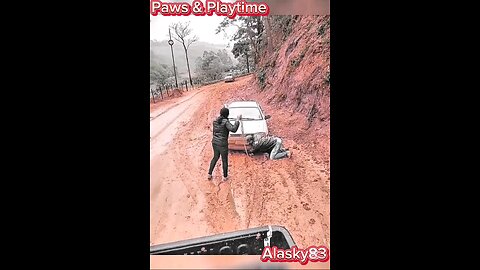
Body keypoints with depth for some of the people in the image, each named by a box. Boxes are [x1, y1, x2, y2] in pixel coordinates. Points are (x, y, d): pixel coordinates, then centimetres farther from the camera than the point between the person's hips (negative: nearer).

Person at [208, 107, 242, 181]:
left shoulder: (215, 121, 4)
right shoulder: (225, 122, -19)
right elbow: (234, 129, -31)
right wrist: (238, 119, -24)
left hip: (215, 142, 7)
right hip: (222, 144, -6)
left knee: (215, 157, 27)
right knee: (224, 160, 13)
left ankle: (209, 174, 28)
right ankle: (225, 177, 28)